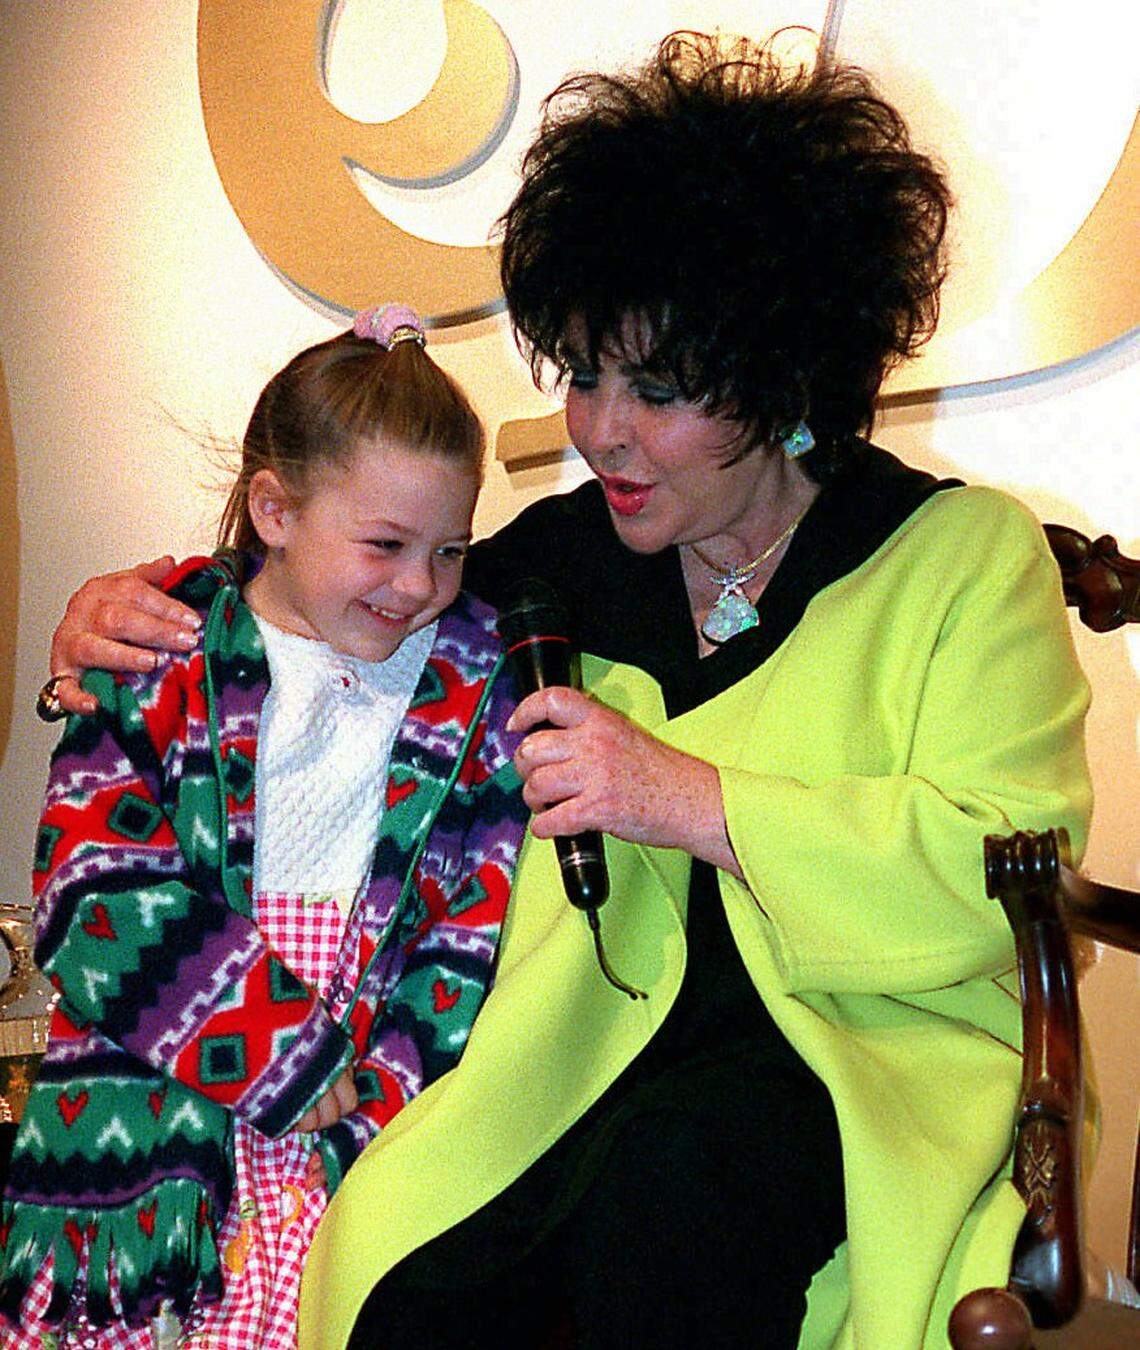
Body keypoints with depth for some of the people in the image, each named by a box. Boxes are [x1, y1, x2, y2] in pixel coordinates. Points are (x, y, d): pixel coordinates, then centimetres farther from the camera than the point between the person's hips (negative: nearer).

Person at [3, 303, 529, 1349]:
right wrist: (293, 1066, -13)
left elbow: (487, 923, 3)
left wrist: (382, 1096, -10)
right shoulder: (163, 657, 0)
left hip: (384, 1127, 1)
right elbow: (104, 903, -8)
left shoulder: (473, 678, 7)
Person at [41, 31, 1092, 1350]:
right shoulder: (564, 555, 13)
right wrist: (134, 601, 11)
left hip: (880, 1045, -2)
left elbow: (1002, 875, -10)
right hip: (601, 1037, 3)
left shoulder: (970, 555, 1)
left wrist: (691, 798, -16)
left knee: (676, 1169, -37)